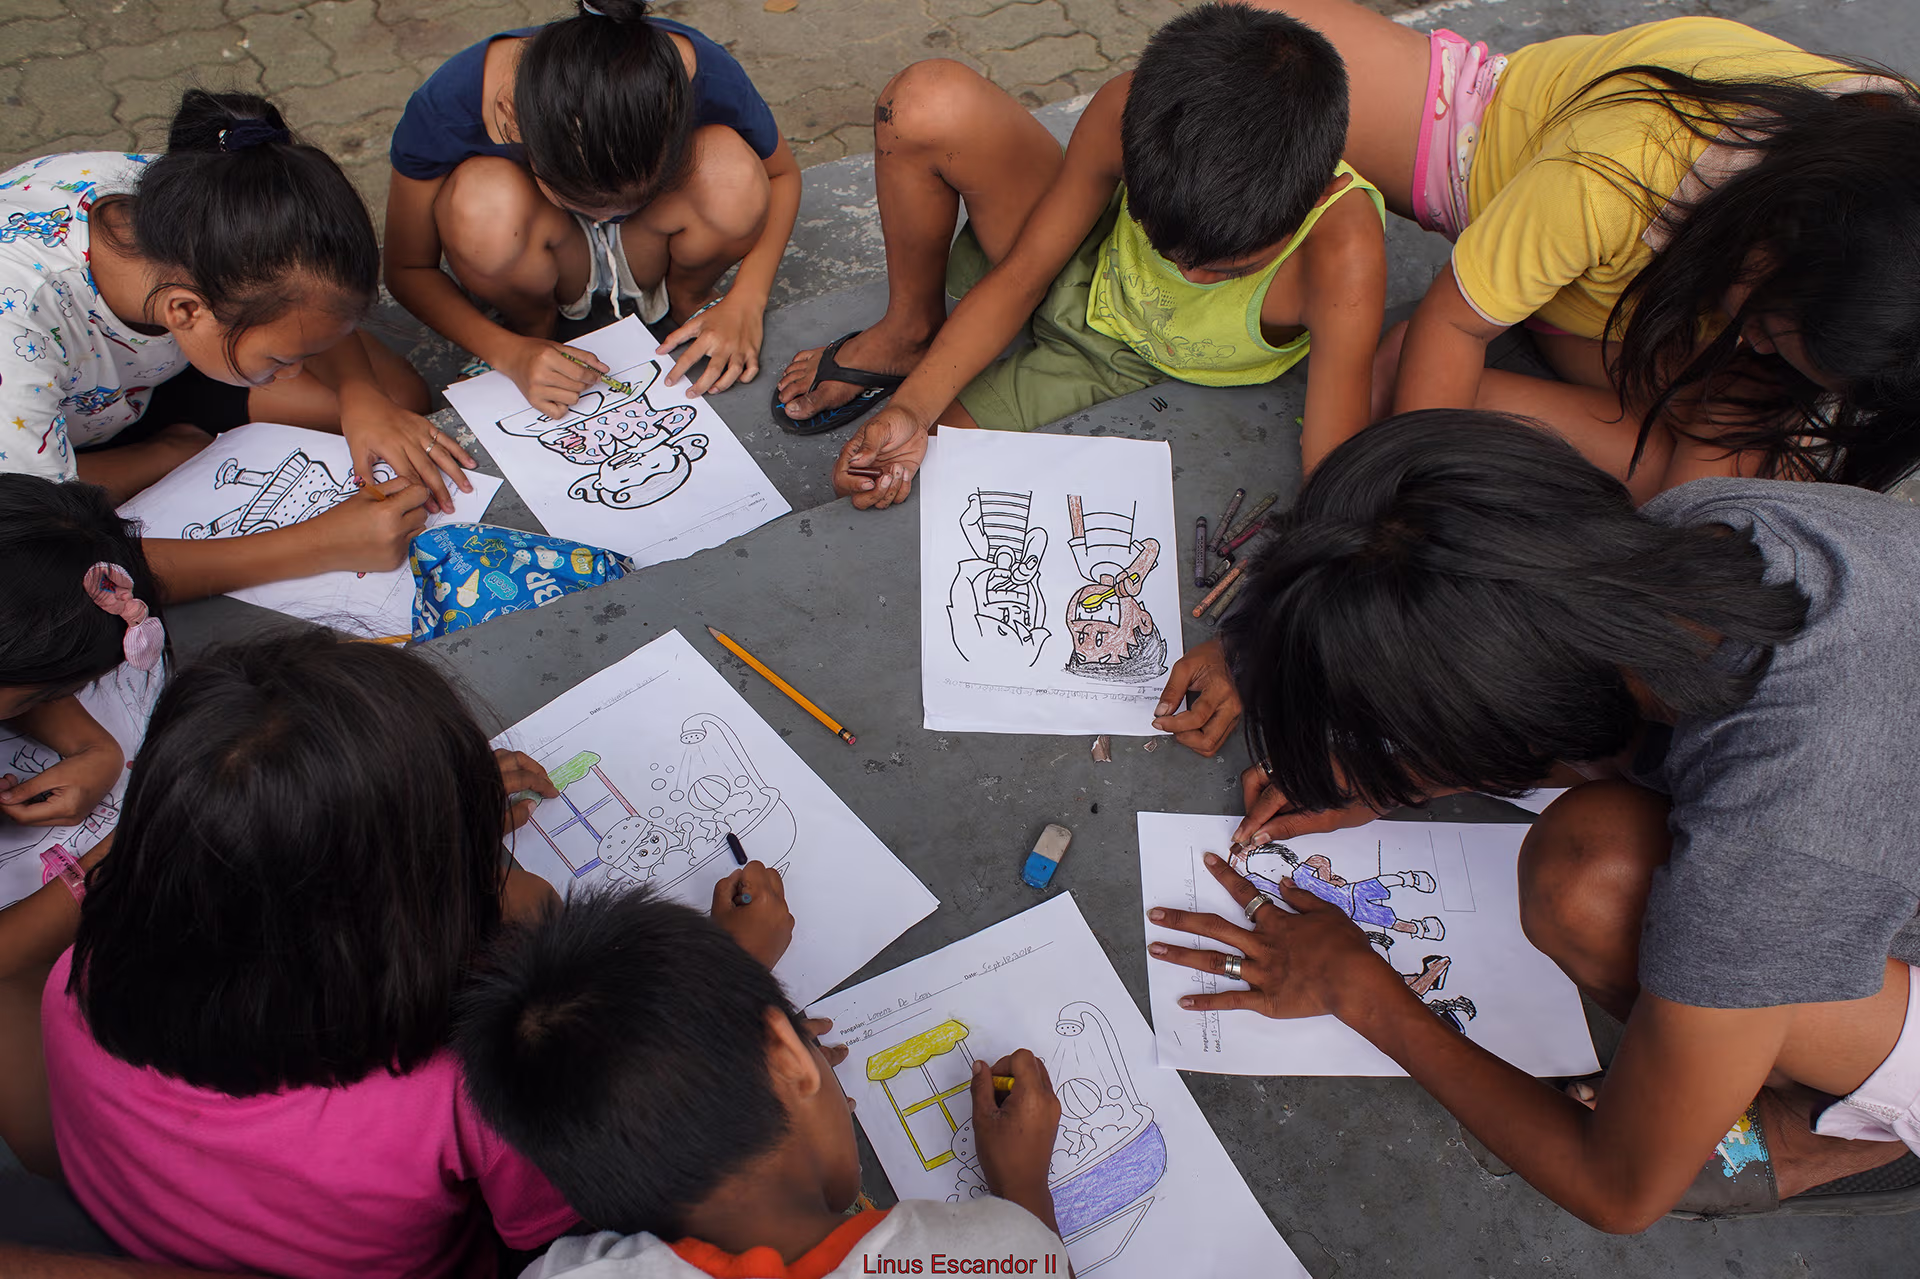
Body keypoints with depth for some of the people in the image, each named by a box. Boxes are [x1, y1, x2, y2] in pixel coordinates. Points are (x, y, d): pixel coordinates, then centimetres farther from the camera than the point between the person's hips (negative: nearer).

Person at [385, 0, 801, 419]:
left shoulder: (708, 77, -33)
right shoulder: (447, 106, -34)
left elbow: (782, 174, -10)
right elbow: (408, 270, -18)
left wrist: (745, 303, -24)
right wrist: (508, 352, -33)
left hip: (645, 249, 1)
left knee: (732, 176, -31)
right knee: (485, 204, -35)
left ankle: (685, 300, 1)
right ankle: (531, 328, -3)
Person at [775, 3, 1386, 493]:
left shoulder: (1344, 254, -38)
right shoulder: (1131, 112, -31)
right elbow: (1020, 276, -19)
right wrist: (912, 408, -28)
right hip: (1078, 269, 3)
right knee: (926, 101, -24)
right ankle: (909, 334, -1)